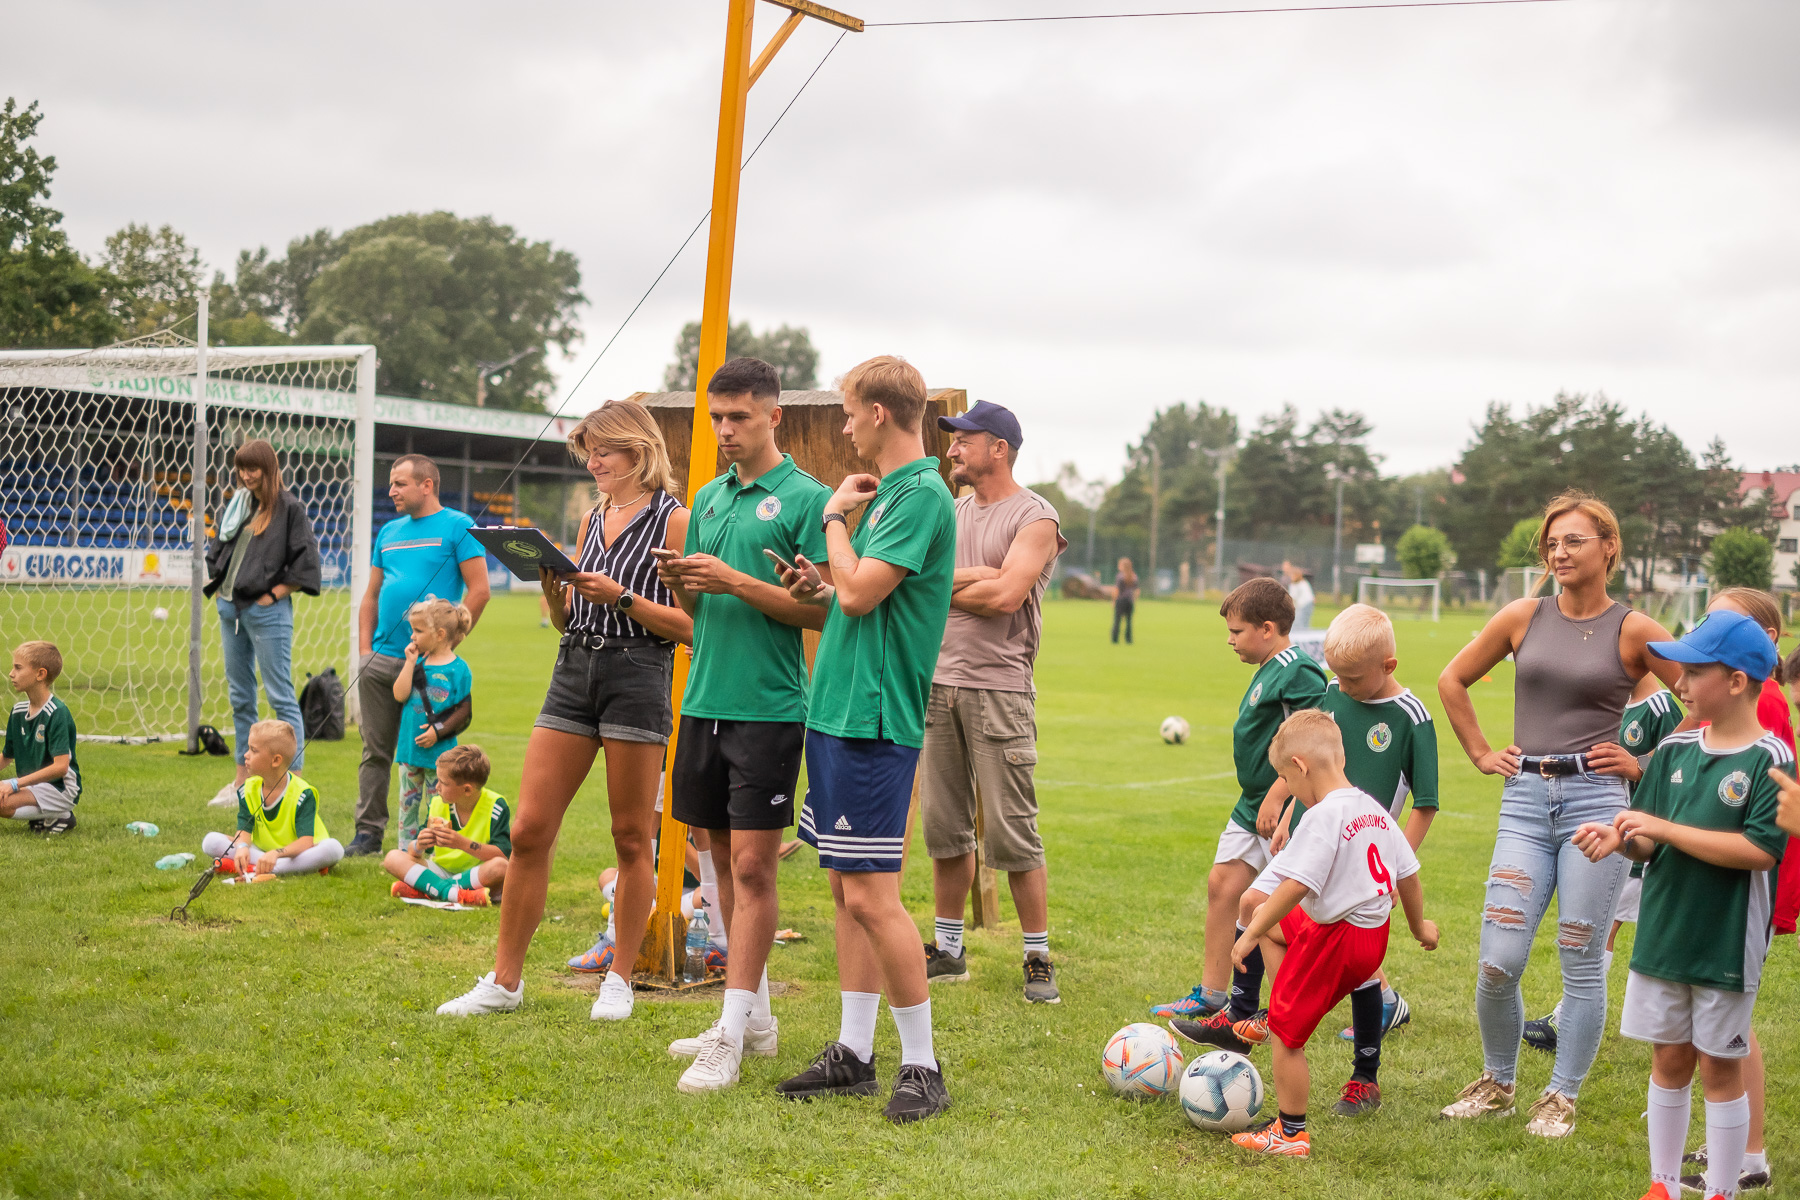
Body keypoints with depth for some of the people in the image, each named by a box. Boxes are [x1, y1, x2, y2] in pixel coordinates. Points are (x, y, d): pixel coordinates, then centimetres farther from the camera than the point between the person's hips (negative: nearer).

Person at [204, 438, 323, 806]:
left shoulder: (289, 508, -7)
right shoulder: (236, 504, 12)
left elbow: (305, 562, -10)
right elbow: (217, 549, 23)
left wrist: (273, 595, -12)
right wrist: (218, 588, 11)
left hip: (266, 611, -7)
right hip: (230, 609, 7)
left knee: (280, 694, -6)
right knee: (240, 696, 13)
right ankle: (243, 777, 21)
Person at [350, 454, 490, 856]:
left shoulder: (457, 526, -2)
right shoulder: (389, 532, 17)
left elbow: (479, 590, -7)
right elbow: (372, 595, 20)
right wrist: (365, 649, 8)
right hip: (381, 658, 5)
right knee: (375, 750, 6)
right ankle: (369, 831, 11)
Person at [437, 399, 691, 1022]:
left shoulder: (673, 520, -2)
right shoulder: (592, 521, 17)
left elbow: (688, 625, -8)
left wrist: (620, 597, -16)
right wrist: (554, 590, 0)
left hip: (638, 674, -6)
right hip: (574, 670, 6)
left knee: (632, 838, 2)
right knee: (529, 830, 2)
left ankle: (619, 979, 15)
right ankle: (505, 980, 10)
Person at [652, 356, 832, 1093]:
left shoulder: (807, 499, -6)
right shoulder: (709, 498, 15)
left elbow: (822, 609, -12)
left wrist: (734, 582, -17)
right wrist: (679, 583, -4)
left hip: (768, 707, -7)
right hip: (704, 700, 7)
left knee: (752, 865, -6)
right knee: (720, 858, 12)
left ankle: (733, 1033, -3)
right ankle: (755, 1015, 23)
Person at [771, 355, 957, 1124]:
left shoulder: (922, 496, -14)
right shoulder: (888, 492, 16)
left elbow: (860, 593, -20)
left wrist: (835, 519, -6)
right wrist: (820, 589, 6)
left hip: (874, 720, -10)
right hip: (838, 713, 10)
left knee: (871, 895, -8)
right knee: (846, 889, 12)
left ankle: (923, 1066, 1)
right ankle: (854, 1054, 19)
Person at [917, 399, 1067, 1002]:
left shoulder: (1035, 518, -5)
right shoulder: (950, 511, 16)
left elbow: (1005, 595, -17)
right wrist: (974, 578, -10)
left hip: (999, 688, -6)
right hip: (938, 681, 6)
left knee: (1012, 833, -6)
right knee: (943, 827, 10)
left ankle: (1039, 960, 3)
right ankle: (948, 949, 21)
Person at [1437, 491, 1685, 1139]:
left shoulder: (1633, 630, -2)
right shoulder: (1525, 617, 7)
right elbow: (1453, 681, 19)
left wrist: (1646, 763, -2)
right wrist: (1481, 753, 13)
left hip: (1595, 800, -2)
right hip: (1525, 801, 3)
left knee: (1582, 961, 3)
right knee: (1498, 962, -3)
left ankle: (1562, 1097, 19)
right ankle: (1497, 1083, 20)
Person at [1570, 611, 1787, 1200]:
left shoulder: (1769, 759, -12)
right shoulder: (1676, 749, 4)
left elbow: (1761, 849, -22)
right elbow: (1651, 846, 7)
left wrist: (1663, 828, -21)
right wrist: (1620, 838, -15)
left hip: (1727, 945, -5)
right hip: (1662, 932, 5)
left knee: (1719, 1067, 6)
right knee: (1669, 1059, 14)